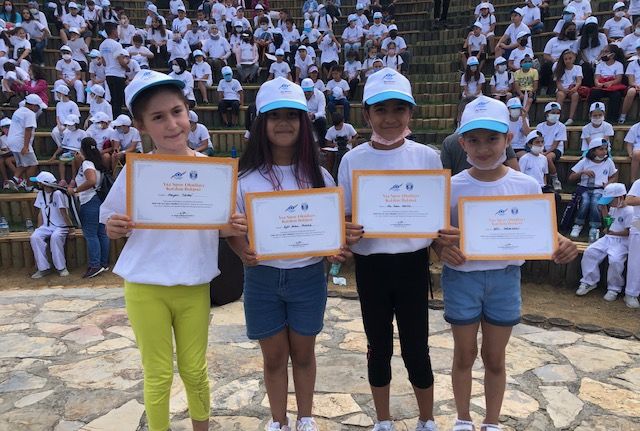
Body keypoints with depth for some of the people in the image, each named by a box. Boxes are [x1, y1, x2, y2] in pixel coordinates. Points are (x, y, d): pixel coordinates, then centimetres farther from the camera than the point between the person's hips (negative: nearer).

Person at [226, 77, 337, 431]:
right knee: (274, 356, 14)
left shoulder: (318, 175, -2)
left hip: (308, 276, 1)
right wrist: (243, 252, -19)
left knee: (303, 352, 16)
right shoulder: (246, 178, -5)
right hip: (262, 278, 0)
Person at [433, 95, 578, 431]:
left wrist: (559, 246, -19)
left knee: (495, 358, 15)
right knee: (465, 355, 15)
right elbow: (438, 236, -4)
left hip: (504, 278, 1)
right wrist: (442, 249, -25)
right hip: (462, 278, -1)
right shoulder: (452, 187, -10)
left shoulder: (526, 186, -6)